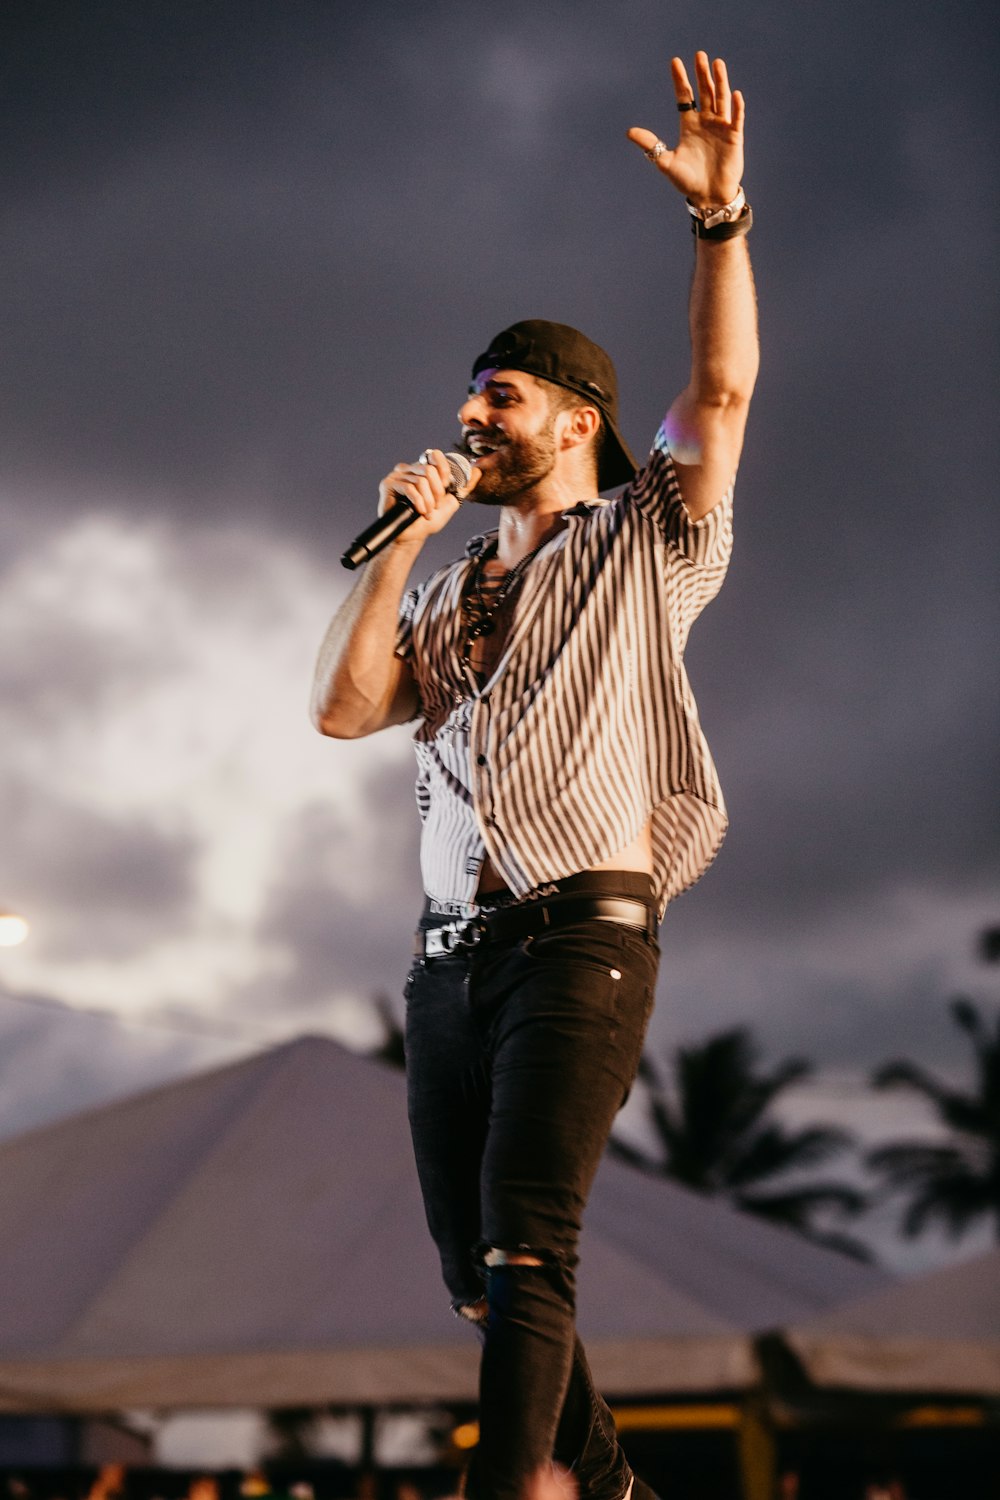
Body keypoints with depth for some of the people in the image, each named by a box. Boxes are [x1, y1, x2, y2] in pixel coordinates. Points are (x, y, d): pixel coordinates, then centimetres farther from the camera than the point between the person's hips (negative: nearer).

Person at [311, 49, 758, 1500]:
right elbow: (341, 708, 7)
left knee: (524, 1242, -19)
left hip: (582, 933, -6)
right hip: (453, 949, 6)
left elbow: (723, 392, -6)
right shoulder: (448, 595, 22)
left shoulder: (643, 544, 9)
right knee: (477, 1265, 7)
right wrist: (401, 543, 2)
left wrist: (720, 213, -16)